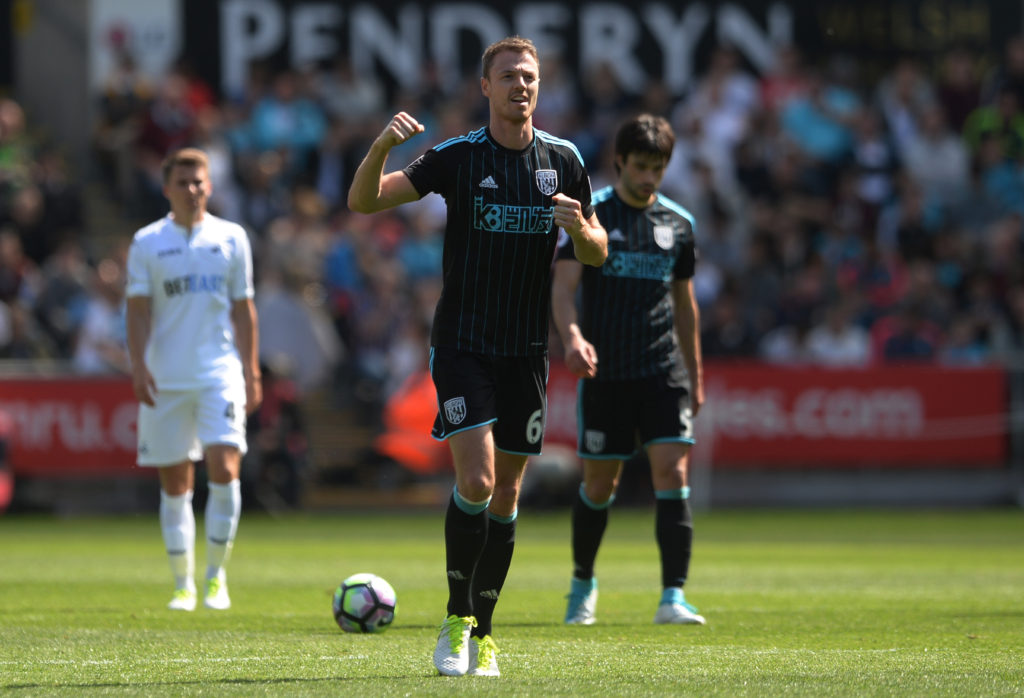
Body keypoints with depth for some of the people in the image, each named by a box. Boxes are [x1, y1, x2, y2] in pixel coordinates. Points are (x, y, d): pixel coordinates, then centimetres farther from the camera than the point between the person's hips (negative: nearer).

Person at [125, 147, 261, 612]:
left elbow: (243, 310, 10)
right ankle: (183, 584, 12)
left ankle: (216, 576, -2)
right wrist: (139, 365, -11)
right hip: (165, 380, 0)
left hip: (220, 373, 0)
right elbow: (138, 310, 2)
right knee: (174, 483, 3)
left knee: (224, 469, -14)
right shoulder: (147, 243, 5)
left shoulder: (231, 238, 7)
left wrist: (251, 372, 6)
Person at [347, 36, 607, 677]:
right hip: (462, 344, -3)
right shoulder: (457, 157, -5)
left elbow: (597, 253, 11)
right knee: (476, 480, -17)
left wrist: (580, 229, -12)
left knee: (506, 496, 6)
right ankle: (456, 619, -2)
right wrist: (382, 146, -29)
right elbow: (363, 201, -10)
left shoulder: (564, 161, 4)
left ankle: (481, 635, 17)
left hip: (527, 352, 3)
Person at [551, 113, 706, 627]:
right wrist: (572, 338, -31)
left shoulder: (678, 223, 10)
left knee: (672, 474, -11)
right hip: (604, 372, -2)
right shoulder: (589, 213, -2)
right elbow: (563, 286, -12)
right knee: (599, 484, 5)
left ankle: (673, 598, -14)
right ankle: (583, 582, 29)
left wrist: (696, 376, 20)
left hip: (663, 372, 2)